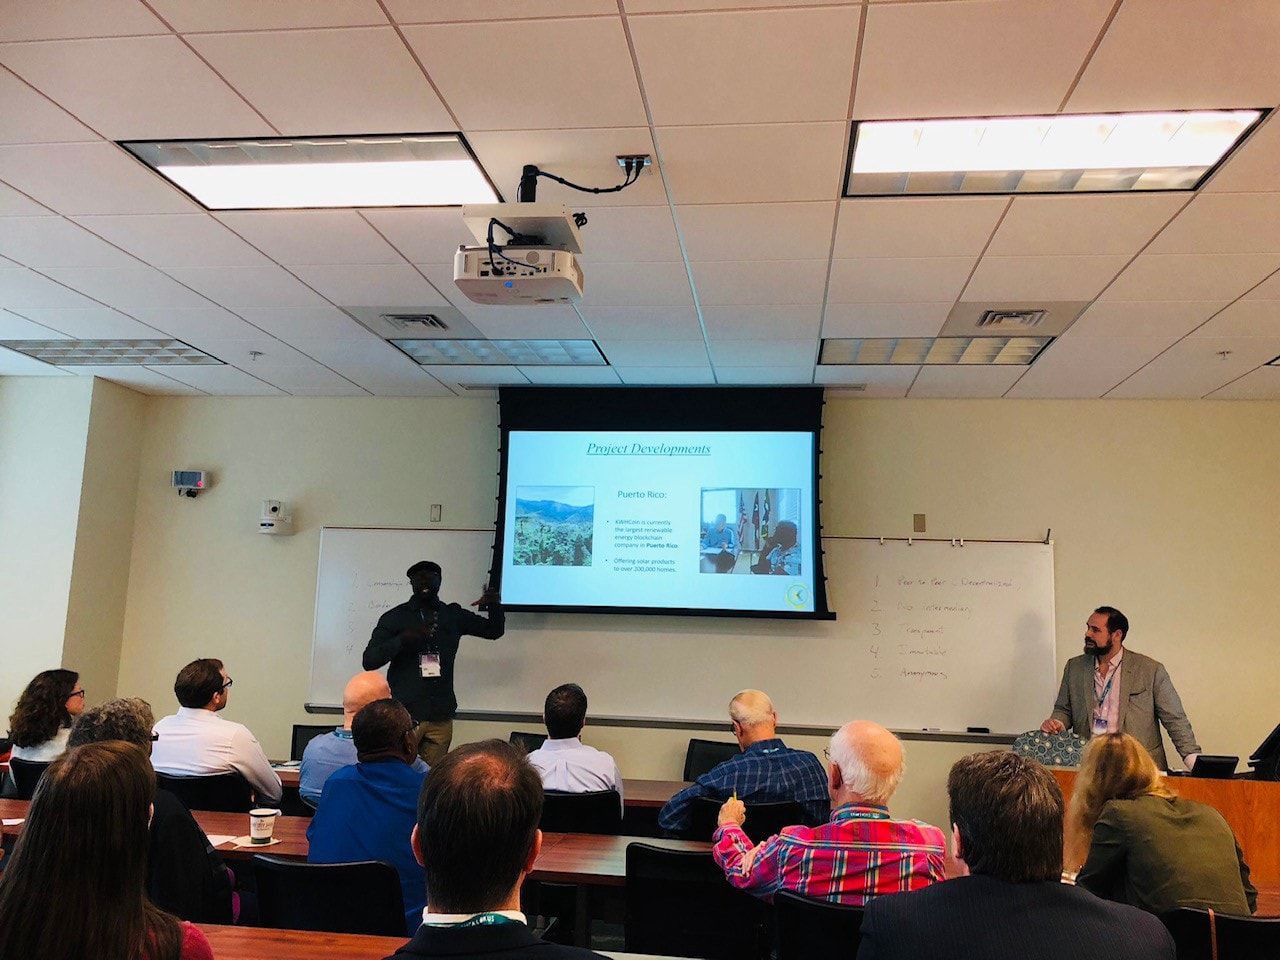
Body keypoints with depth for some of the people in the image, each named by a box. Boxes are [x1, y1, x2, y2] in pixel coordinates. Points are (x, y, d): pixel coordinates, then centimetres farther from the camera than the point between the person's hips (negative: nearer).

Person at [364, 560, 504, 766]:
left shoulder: (454, 616, 12)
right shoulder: (395, 617, 3)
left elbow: (494, 630, 22)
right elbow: (369, 661, -3)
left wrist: (494, 605, 2)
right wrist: (403, 639, -17)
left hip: (441, 717, 3)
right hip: (404, 715, -3)